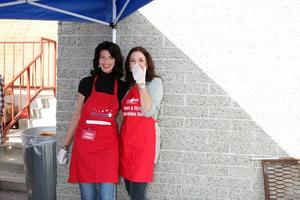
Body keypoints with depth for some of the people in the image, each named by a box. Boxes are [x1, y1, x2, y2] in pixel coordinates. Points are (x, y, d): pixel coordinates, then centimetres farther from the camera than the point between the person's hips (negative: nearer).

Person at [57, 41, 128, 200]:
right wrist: (65, 146, 6)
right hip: (84, 145, 0)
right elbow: (76, 116, 6)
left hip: (108, 146, 0)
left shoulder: (122, 87, 5)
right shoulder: (86, 83, 3)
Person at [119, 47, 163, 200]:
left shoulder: (155, 82, 0)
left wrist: (141, 82, -15)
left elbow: (149, 111, -17)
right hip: (126, 139, 6)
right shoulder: (128, 86, 16)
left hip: (144, 139, -6)